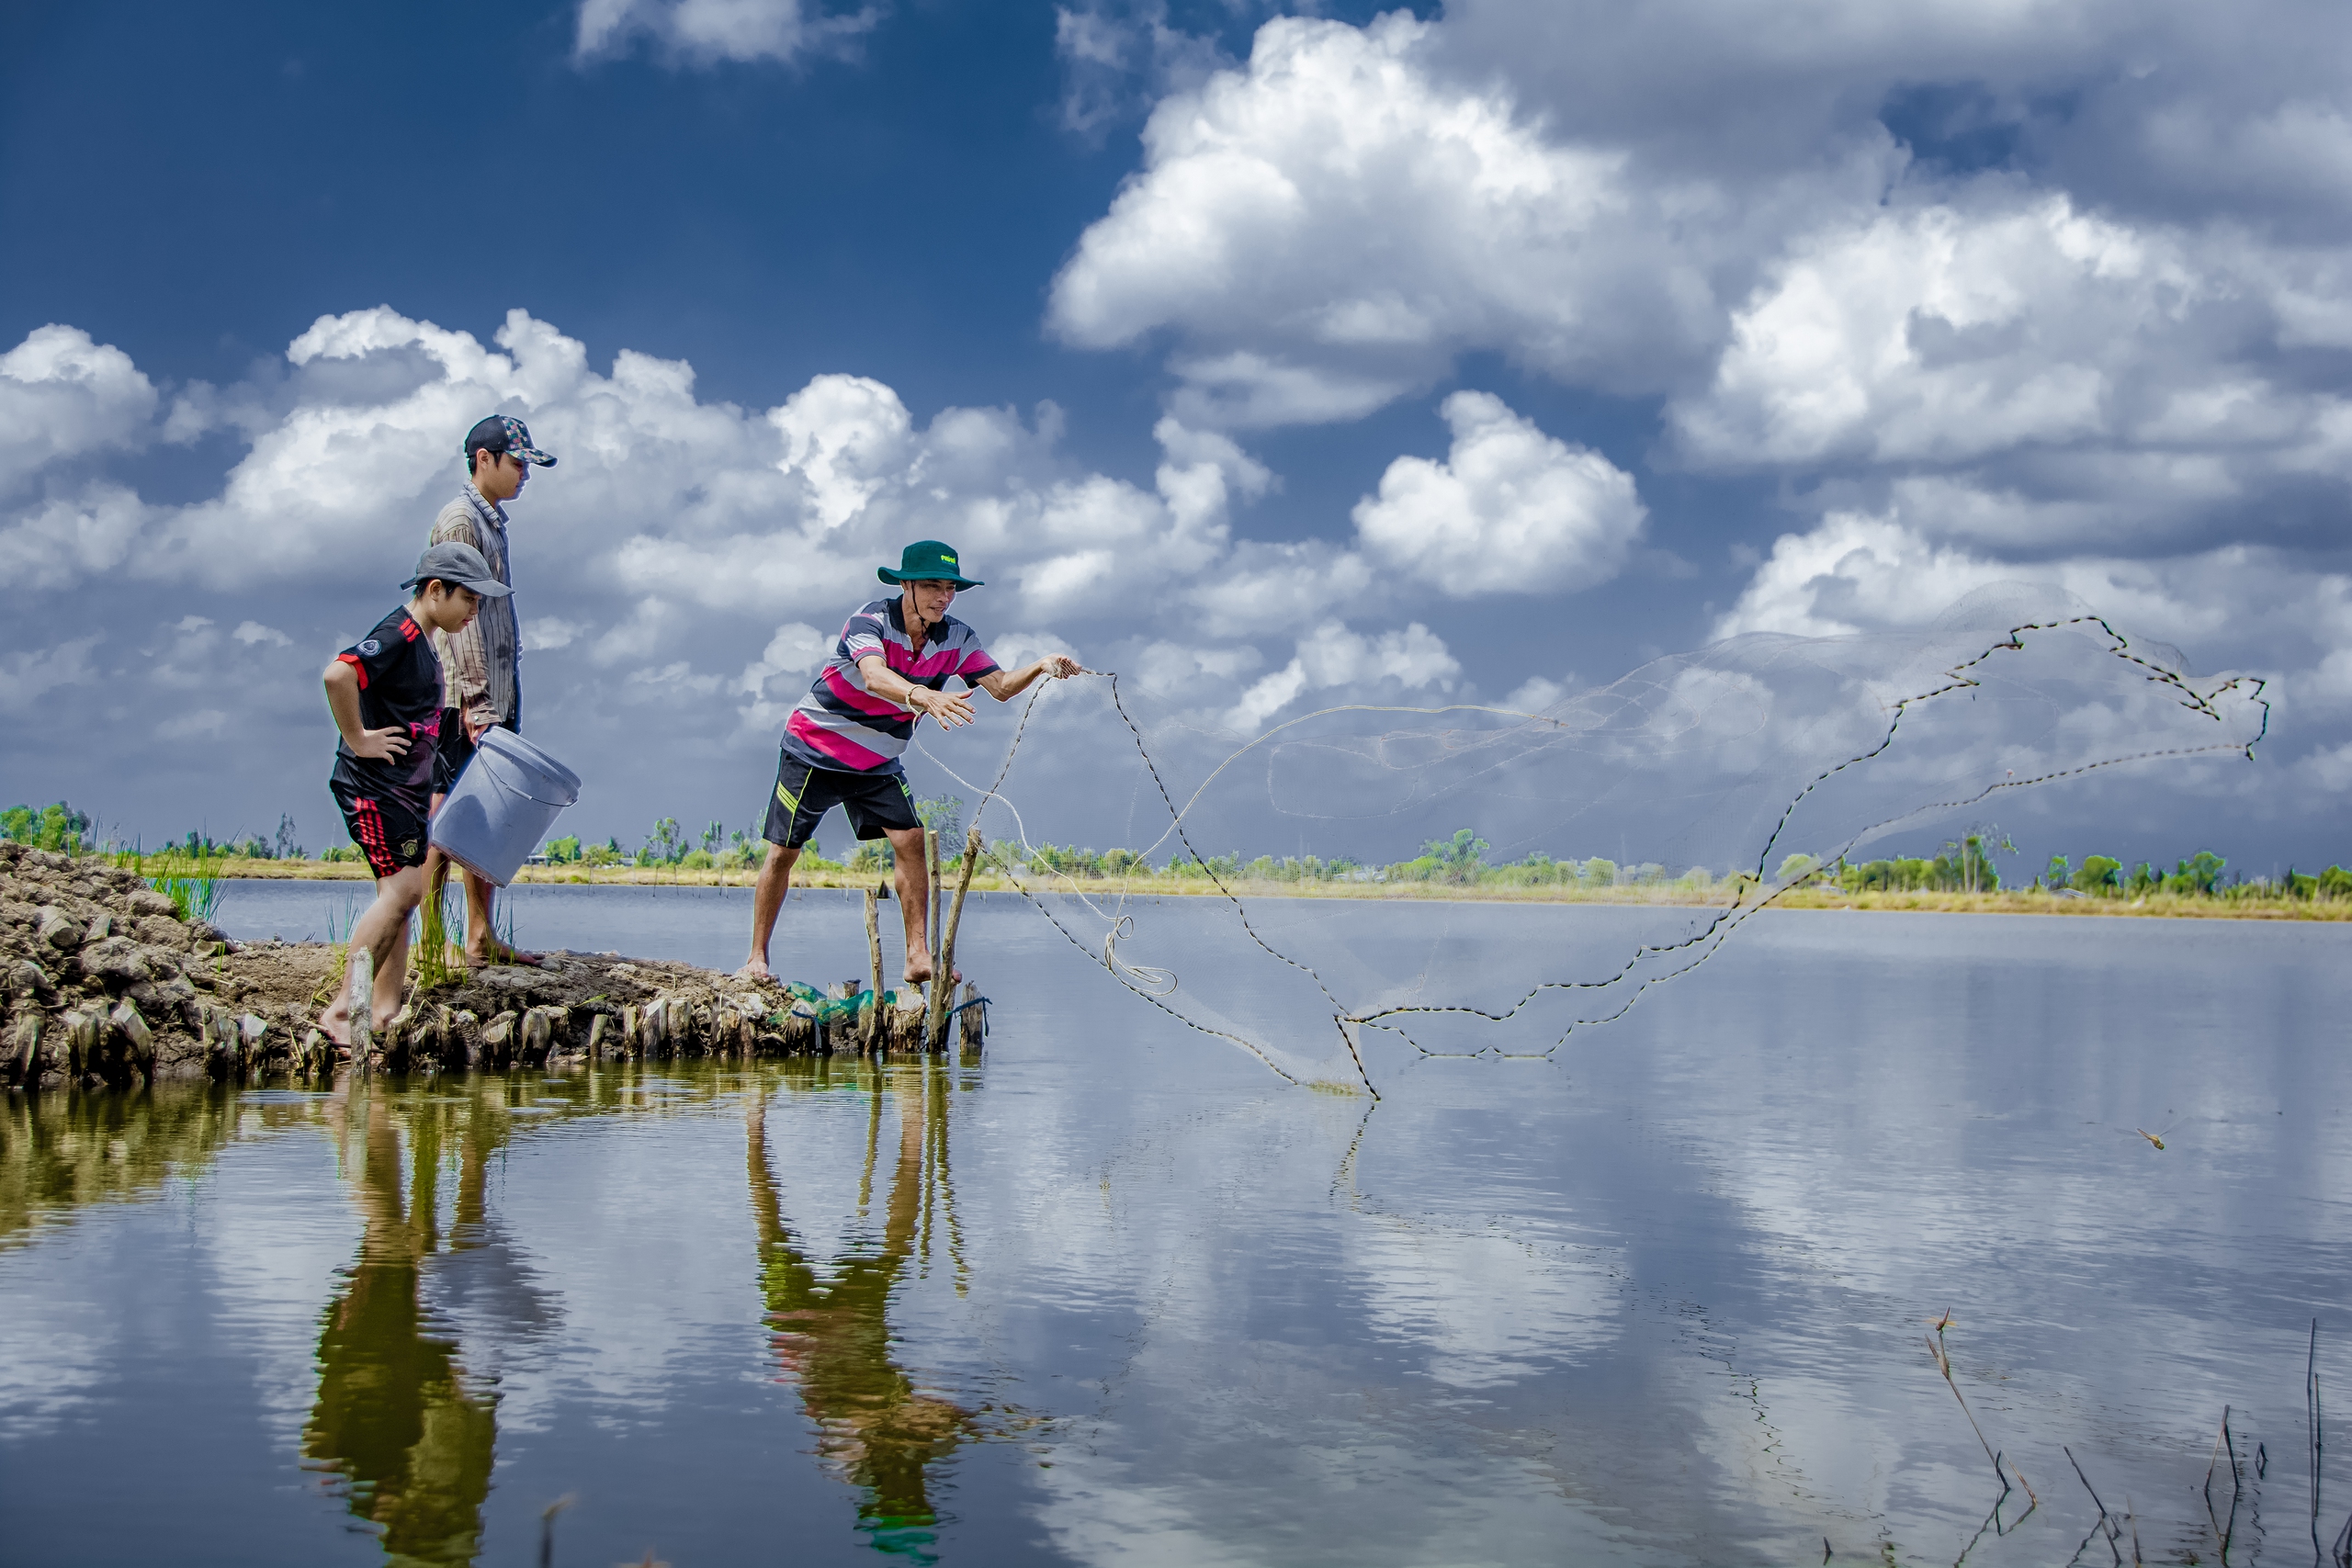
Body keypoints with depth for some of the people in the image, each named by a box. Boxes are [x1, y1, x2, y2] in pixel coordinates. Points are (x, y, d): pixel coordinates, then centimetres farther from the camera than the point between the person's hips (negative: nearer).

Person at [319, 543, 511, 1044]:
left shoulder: (424, 642, 15)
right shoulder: (398, 634, -16)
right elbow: (338, 674, -32)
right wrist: (358, 740, -23)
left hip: (409, 786, 10)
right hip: (374, 783, -10)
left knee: (401, 894, 9)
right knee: (401, 890, -15)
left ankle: (385, 1008, 11)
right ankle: (340, 1009, -13)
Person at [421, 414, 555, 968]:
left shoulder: (492, 521, 20)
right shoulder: (460, 519, -9)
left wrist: (503, 703, 18)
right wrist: (476, 699, -23)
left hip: (494, 696, 10)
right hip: (464, 697, -10)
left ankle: (481, 938, 15)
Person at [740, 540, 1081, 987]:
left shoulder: (956, 639, -9)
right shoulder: (870, 621, -25)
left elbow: (1000, 687, -16)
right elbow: (875, 675, -44)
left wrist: (1040, 668, -37)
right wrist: (925, 696, -63)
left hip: (877, 762, 4)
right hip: (813, 748, -4)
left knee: (910, 840, -13)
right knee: (784, 850, -1)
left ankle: (918, 958, -11)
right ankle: (757, 959, 11)